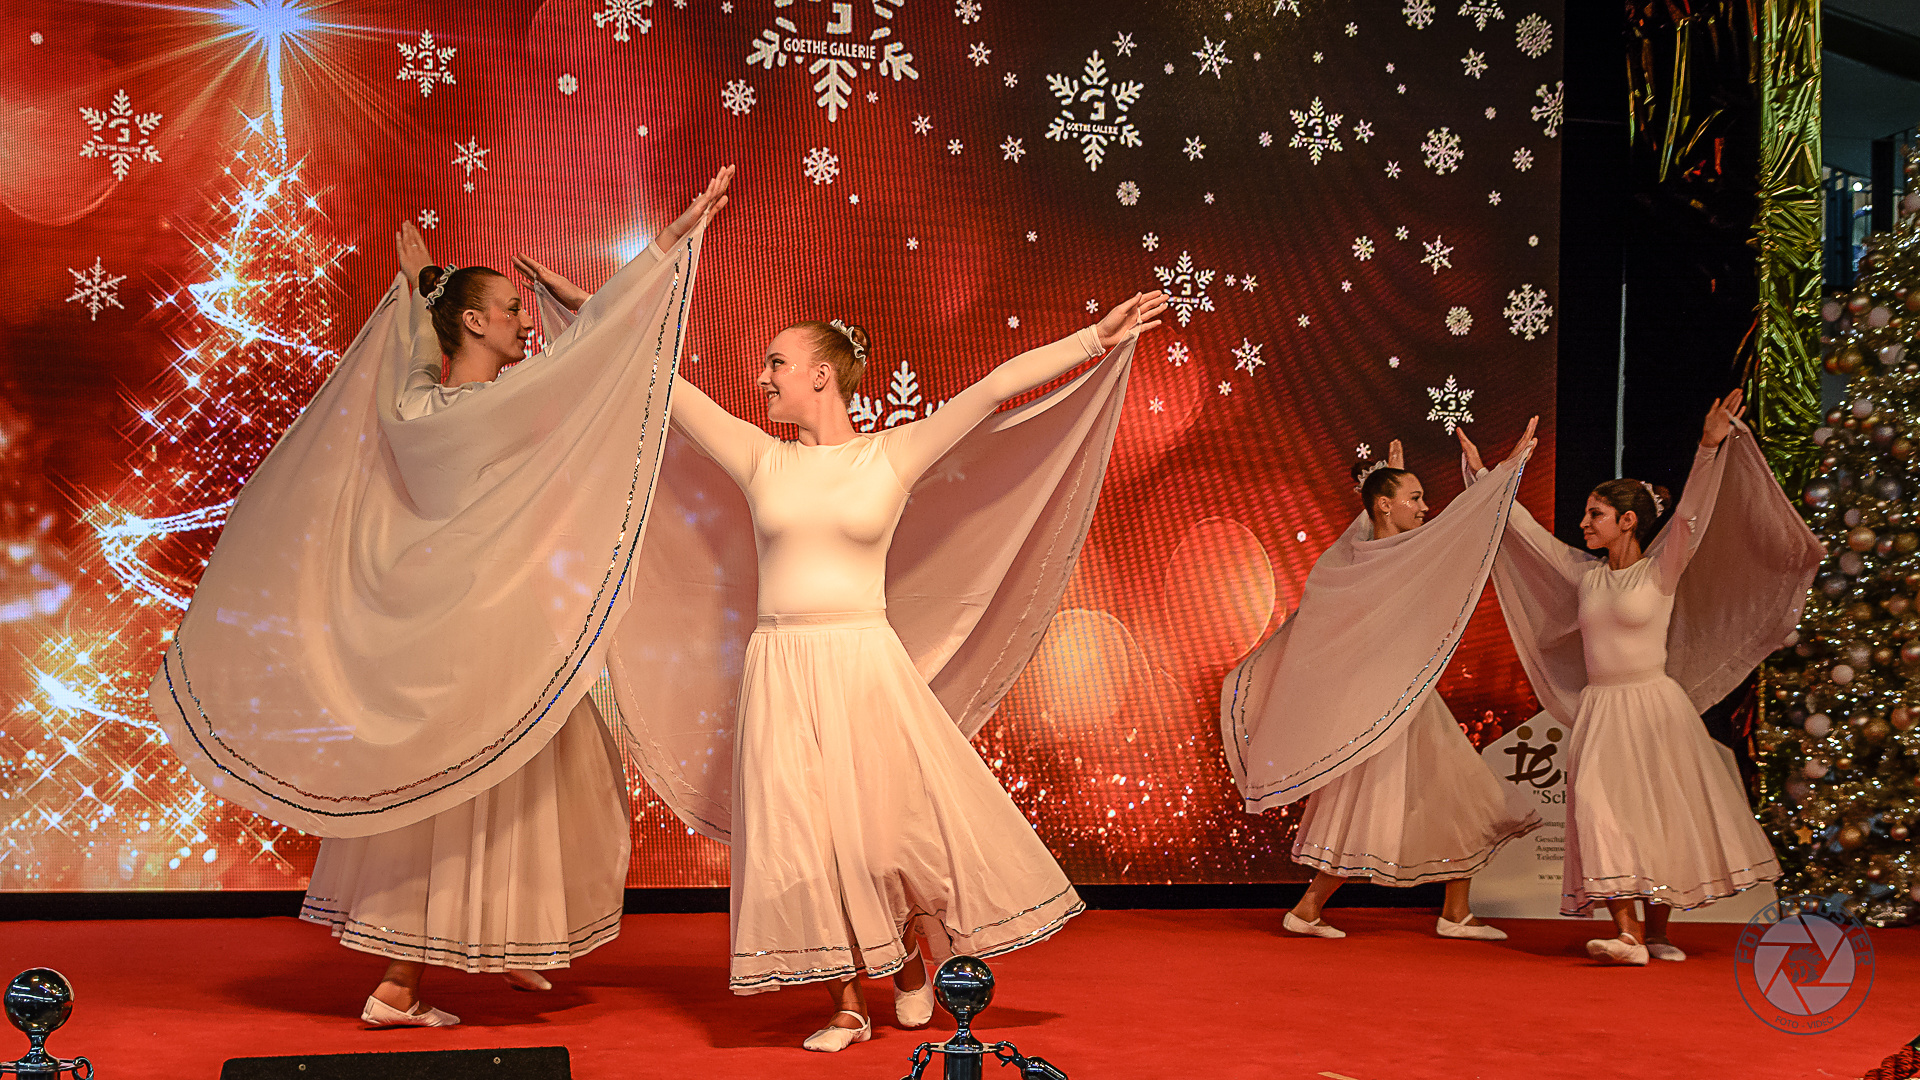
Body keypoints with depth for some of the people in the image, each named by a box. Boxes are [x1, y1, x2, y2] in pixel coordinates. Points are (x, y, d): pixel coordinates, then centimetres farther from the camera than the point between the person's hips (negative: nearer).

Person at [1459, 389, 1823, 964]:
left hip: (1654, 704, -3)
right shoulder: (1584, 573, 9)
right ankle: (1627, 933, -16)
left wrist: (1711, 446, -29)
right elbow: (1524, 528, 14)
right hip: (1599, 708, 3)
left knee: (1661, 813, 3)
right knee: (1602, 809, -12)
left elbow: (1690, 513, -16)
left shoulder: (1662, 570, -3)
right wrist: (1482, 474, 16)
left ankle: (1657, 932, 14)